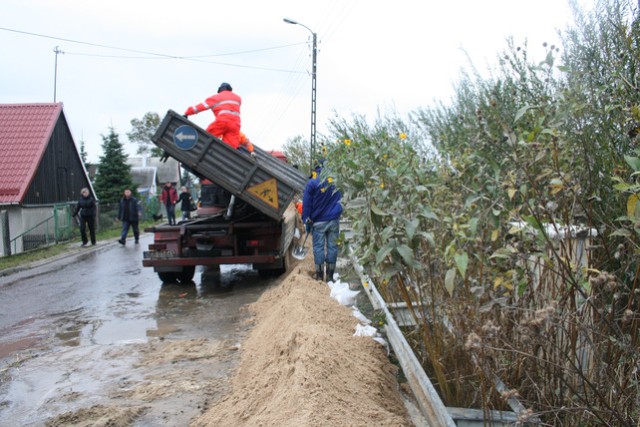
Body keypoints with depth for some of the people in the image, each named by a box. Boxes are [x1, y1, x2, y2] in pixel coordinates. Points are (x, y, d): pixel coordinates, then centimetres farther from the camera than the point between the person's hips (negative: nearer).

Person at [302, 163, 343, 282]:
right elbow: (341, 199, 17)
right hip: (334, 220, 3)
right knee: (332, 246, 6)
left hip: (319, 221, -3)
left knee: (318, 247, 5)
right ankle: (330, 275, 9)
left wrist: (306, 221, 0)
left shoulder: (312, 183, -7)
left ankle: (319, 274, 7)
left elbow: (307, 204, -5)